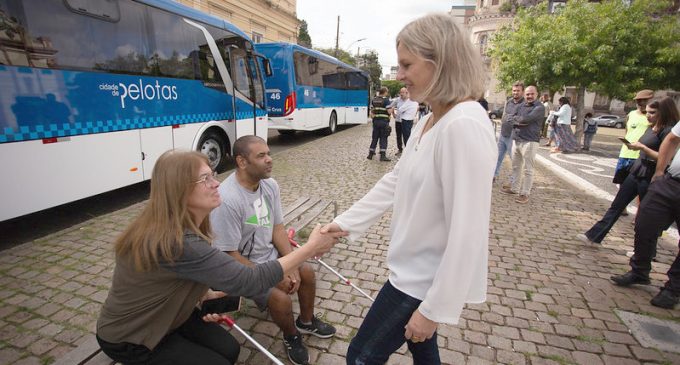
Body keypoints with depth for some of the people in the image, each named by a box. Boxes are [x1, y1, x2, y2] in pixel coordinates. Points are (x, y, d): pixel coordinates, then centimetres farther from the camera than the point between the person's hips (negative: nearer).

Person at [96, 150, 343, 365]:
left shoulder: (177, 227, -7)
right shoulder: (178, 243, -39)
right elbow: (247, 282, -39)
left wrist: (204, 294, -6)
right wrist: (310, 248, -35)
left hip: (162, 313, 8)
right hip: (128, 338, -8)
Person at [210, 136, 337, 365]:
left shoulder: (270, 185, -8)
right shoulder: (227, 200, -31)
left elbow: (277, 227, -1)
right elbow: (229, 256, -25)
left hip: (271, 254, 7)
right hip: (242, 267, -7)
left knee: (306, 273, 6)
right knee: (281, 298, -21)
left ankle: (306, 322, 35)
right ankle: (291, 337, 15)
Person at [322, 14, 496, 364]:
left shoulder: (464, 126, -27)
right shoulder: (428, 121, 5)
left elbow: (466, 233, -27)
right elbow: (395, 180, 8)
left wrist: (434, 309, -20)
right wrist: (345, 222, 5)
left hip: (426, 277, -8)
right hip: (415, 267, 9)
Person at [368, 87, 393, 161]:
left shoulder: (373, 100, 8)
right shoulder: (386, 100, -9)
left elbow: (372, 111, 11)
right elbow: (389, 112, -14)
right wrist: (392, 109, 5)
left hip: (375, 121, 5)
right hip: (384, 121, -5)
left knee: (374, 138, 13)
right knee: (383, 138, 1)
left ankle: (371, 154, 17)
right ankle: (383, 155, -2)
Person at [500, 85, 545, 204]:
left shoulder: (539, 107, -6)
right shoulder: (521, 106, 14)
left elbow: (525, 118, -19)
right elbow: (510, 118, 5)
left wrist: (516, 118, 0)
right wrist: (519, 122, -14)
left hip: (530, 142, -7)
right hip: (517, 140, 7)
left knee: (528, 170, -2)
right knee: (516, 167, 17)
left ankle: (525, 194, 3)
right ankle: (514, 188, 30)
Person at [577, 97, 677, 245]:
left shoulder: (668, 131, -14)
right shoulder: (650, 129, 10)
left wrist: (642, 147, -23)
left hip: (650, 179, -8)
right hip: (635, 173, 8)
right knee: (616, 205, 7)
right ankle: (593, 235, 11)